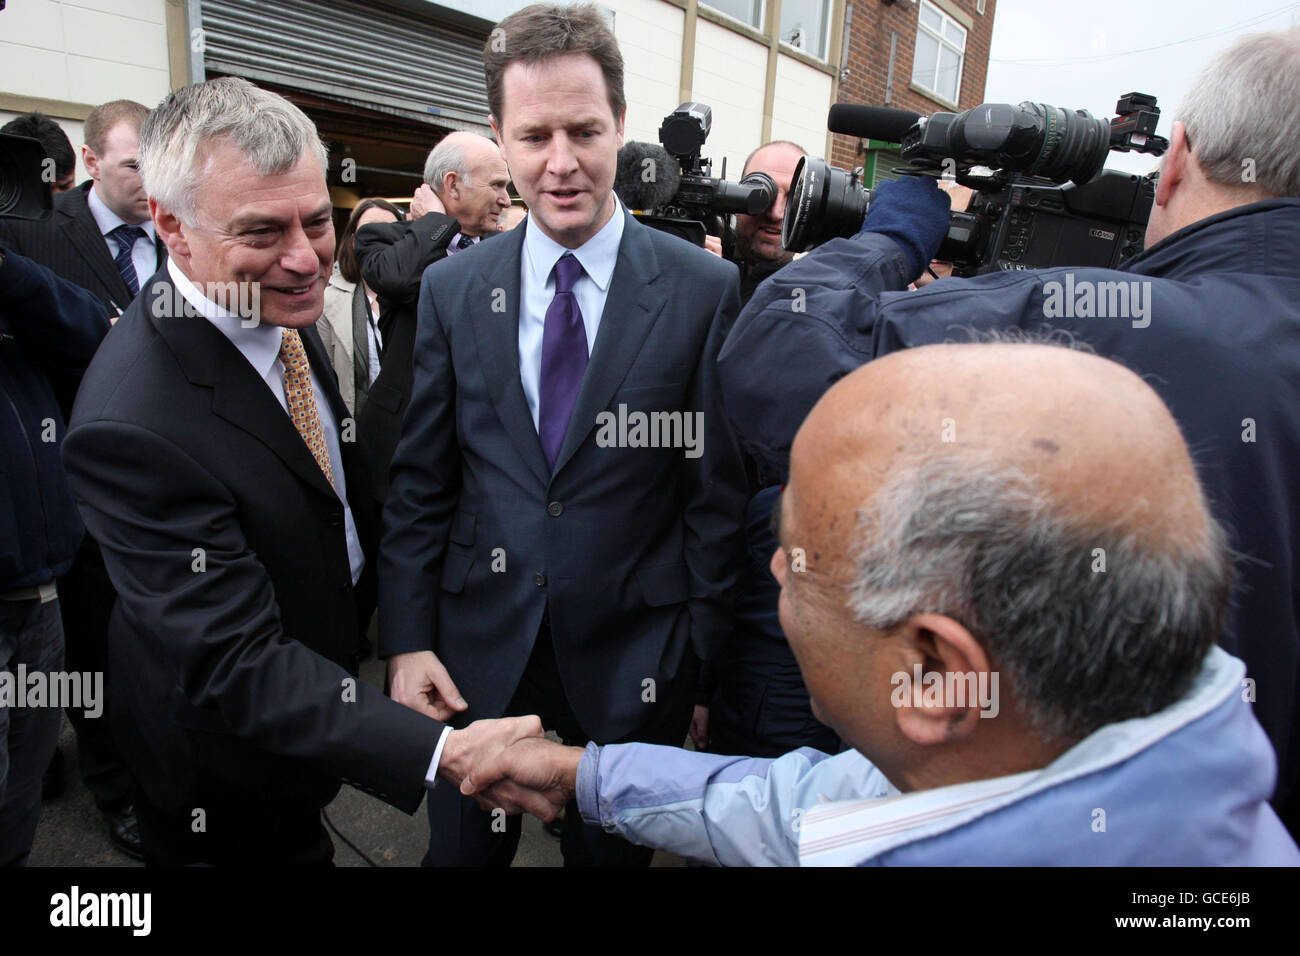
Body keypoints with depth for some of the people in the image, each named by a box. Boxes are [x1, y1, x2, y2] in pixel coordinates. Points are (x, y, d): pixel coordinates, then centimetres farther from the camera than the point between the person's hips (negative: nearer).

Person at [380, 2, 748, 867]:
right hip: (478, 647, 2)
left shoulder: (705, 289, -9)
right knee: (462, 848, 21)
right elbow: (420, 484, 2)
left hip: (632, 656, -1)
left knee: (613, 850, 20)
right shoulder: (452, 289, -1)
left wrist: (700, 659, -5)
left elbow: (719, 494, -7)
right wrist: (407, 640, -2)